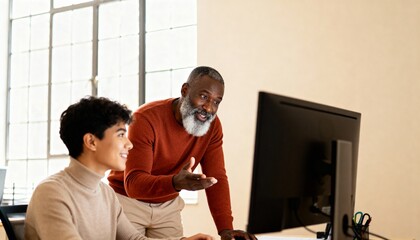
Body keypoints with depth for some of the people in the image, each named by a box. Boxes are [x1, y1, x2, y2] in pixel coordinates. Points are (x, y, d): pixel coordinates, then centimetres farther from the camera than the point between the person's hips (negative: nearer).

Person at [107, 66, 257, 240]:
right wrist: (176, 183, -53)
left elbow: (217, 177, -12)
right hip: (129, 200, -4)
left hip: (168, 206, 4)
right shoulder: (146, 119, -27)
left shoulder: (212, 125, -10)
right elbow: (133, 183, -34)